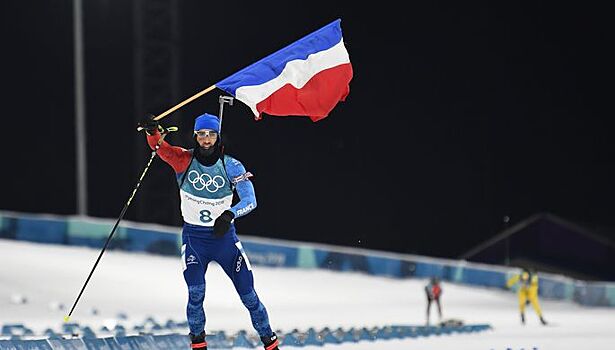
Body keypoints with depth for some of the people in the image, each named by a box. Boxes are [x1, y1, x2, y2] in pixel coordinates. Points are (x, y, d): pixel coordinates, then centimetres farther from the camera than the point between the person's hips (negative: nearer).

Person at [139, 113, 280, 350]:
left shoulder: (231, 166, -8)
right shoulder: (185, 160, -7)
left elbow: (250, 200, -14)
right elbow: (161, 148, -24)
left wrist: (228, 215, -32)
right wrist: (153, 133, -46)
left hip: (224, 235, 0)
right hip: (193, 236, 0)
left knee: (248, 293, 3)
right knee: (196, 293, -10)